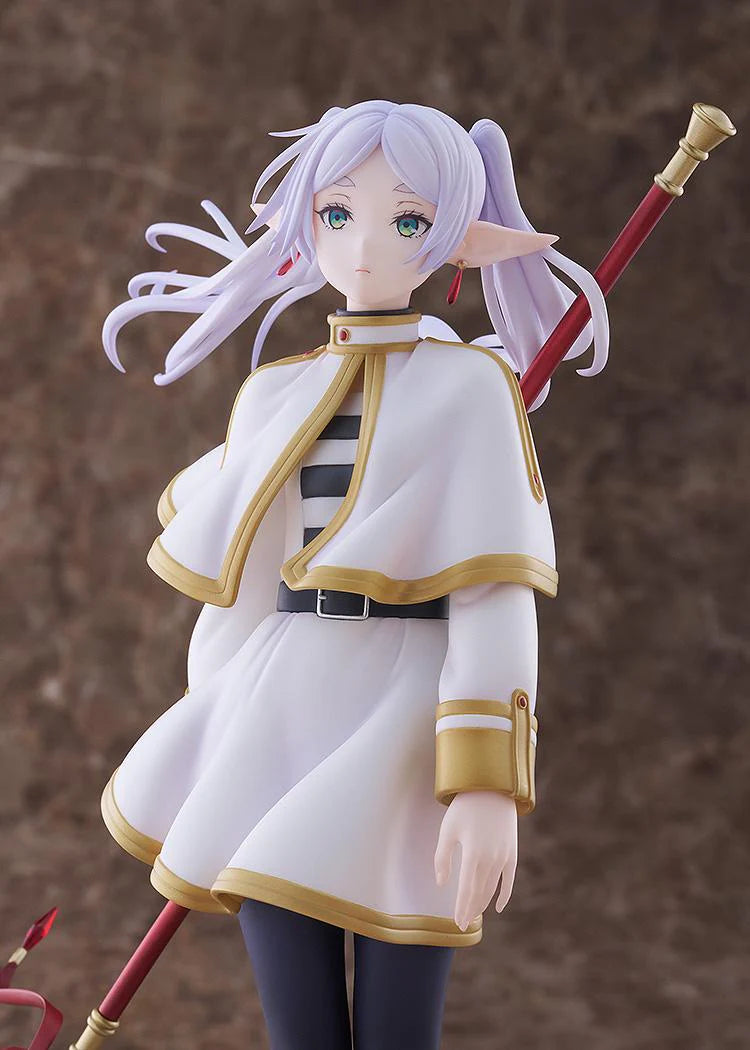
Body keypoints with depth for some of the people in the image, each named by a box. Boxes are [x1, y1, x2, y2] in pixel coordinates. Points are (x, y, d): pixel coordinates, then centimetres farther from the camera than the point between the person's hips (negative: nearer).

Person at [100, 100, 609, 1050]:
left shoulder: (469, 385, -3)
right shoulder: (274, 394, 11)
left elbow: (495, 591, -11)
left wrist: (489, 783, -18)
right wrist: (225, 754, 21)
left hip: (404, 731, -4)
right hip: (280, 726, 4)